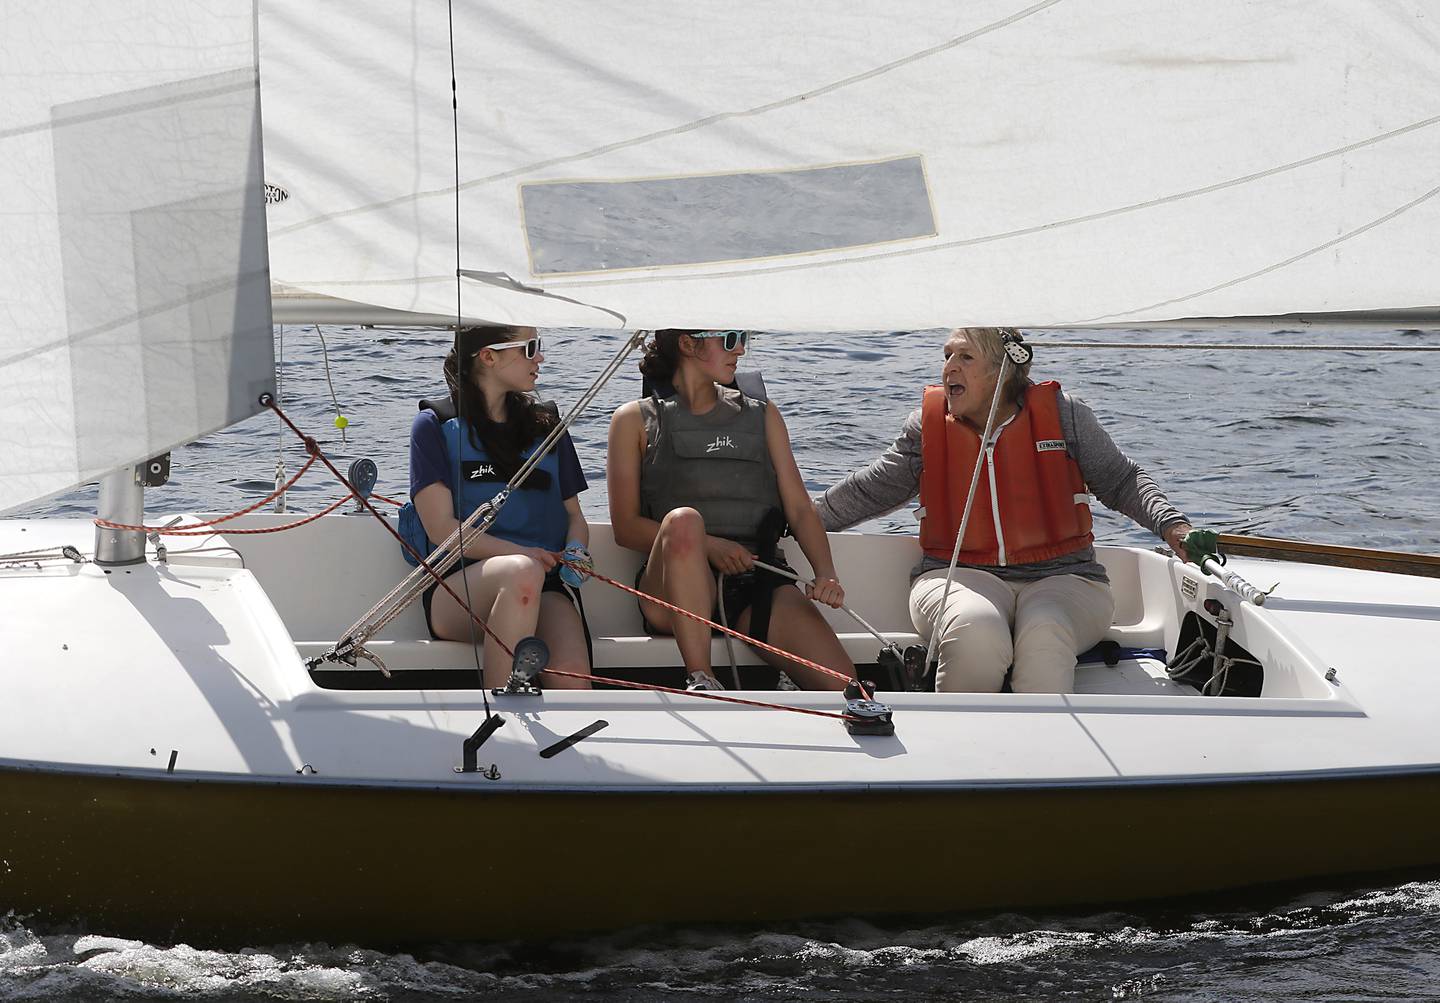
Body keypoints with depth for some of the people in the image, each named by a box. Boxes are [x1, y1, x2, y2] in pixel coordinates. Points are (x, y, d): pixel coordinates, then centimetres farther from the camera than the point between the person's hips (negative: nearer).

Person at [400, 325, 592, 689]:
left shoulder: (547, 426, 21)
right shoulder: (435, 427, 7)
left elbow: (574, 514, 22)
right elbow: (441, 529, -2)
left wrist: (576, 551, -2)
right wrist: (520, 553, -16)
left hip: (543, 587, 3)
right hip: (458, 587, -3)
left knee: (572, 676, -32)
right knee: (522, 573, -40)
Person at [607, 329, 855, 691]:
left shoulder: (763, 416, 23)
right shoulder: (636, 420, 14)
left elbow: (800, 509, 14)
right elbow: (625, 527, 4)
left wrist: (826, 574, -7)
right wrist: (706, 546, -13)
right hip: (673, 590, -1)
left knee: (843, 686, -28)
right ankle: (701, 682, -38)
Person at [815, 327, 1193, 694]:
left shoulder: (1062, 413, 6)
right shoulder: (928, 423, 10)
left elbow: (1122, 482, 11)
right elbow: (869, 491, 20)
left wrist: (1171, 525, -6)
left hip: (1061, 576, 0)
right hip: (960, 575, 1)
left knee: (1045, 635, -37)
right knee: (974, 630, -36)